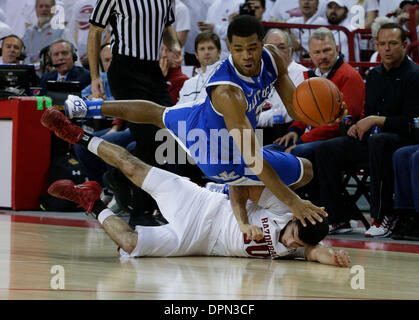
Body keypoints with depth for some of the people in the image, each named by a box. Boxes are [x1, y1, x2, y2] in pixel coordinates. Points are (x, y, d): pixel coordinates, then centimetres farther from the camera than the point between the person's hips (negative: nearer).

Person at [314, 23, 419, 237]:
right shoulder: (374, 75, 16)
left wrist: (375, 121, -18)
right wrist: (359, 126, 6)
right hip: (373, 140, 8)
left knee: (378, 141, -41)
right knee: (325, 150, -7)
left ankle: (383, 218, -35)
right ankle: (337, 218, -2)